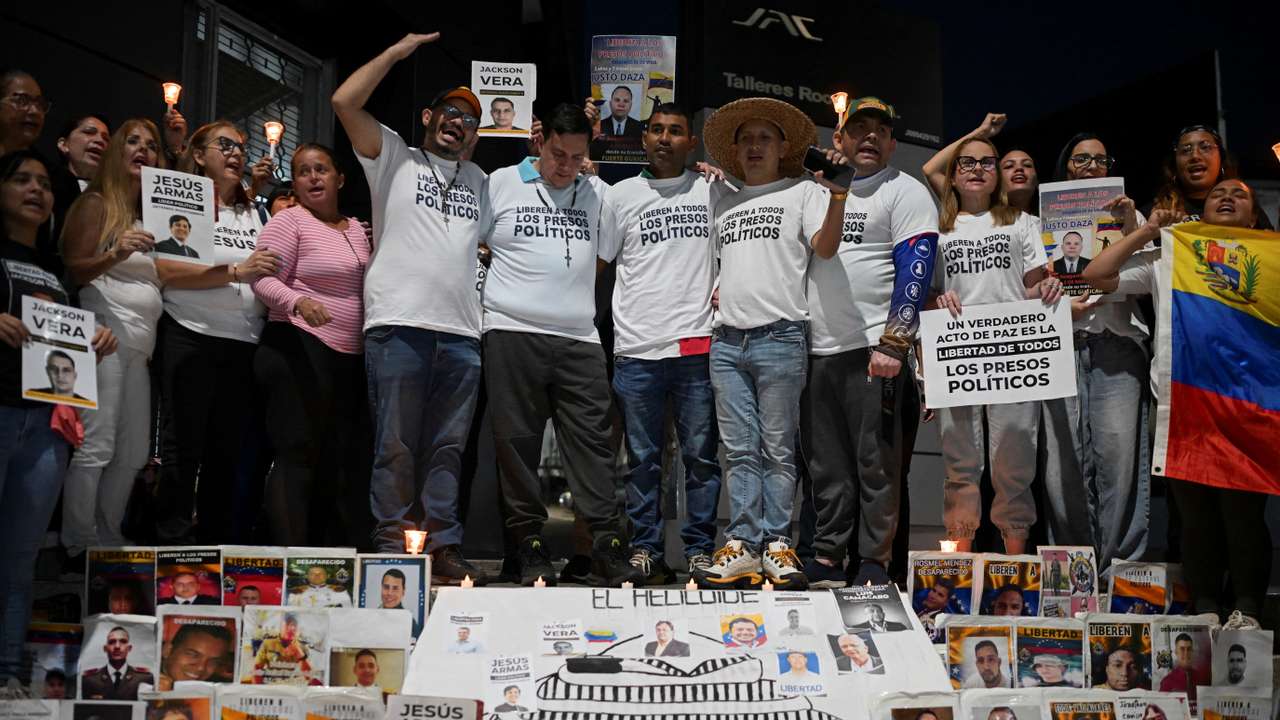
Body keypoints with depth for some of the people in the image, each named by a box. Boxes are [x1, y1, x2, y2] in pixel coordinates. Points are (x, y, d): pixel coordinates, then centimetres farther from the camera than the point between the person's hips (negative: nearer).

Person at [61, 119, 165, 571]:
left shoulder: (150, 212, 21)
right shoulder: (96, 203, 1)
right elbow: (72, 271, -7)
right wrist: (115, 254, -25)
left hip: (138, 344, 7)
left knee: (134, 453, 5)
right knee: (95, 448, -12)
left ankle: (108, 544, 13)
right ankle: (78, 551, -7)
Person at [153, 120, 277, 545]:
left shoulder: (253, 214, 17)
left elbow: (267, 277, 23)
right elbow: (167, 271, -14)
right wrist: (236, 273, -20)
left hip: (245, 344, 5)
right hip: (192, 339, -5)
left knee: (228, 450, 9)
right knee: (184, 448, 0)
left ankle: (216, 545, 18)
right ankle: (174, 542, 6)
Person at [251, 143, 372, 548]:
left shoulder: (356, 229, 17)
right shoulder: (289, 222, -4)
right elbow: (264, 281, -13)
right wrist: (298, 302, -30)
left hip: (351, 358, 7)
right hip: (301, 352, -7)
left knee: (346, 460, 9)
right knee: (298, 456, -7)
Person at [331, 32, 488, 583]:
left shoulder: (478, 180, 25)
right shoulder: (394, 158, 11)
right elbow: (345, 102, 0)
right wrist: (398, 52, 5)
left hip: (462, 331, 4)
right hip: (399, 324, -4)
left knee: (447, 447, 6)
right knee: (396, 446, -2)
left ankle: (443, 547, 12)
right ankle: (393, 549, 4)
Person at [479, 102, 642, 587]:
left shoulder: (597, 192, 14)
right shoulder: (501, 184, 8)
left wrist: (562, 284, 8)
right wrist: (517, 281, 7)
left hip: (579, 337, 2)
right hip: (512, 332, -1)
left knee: (591, 441, -3)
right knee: (517, 442, 0)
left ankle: (607, 546, -2)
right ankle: (530, 545, 8)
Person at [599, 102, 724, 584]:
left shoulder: (714, 190, 10)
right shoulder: (621, 195, 10)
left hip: (697, 344, 0)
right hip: (636, 347, 1)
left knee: (701, 455, 2)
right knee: (642, 458, 6)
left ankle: (700, 549, 11)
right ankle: (644, 549, 14)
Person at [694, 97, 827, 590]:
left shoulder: (802, 192, 7)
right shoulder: (724, 204, 22)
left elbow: (824, 247, -8)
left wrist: (838, 198, -23)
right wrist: (714, 291, 11)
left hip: (779, 336, -4)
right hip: (726, 339, 5)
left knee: (777, 450, -2)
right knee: (739, 451, 3)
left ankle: (777, 545, 2)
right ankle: (743, 546, 5)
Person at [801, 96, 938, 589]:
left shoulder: (906, 192, 1)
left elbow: (916, 269, -9)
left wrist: (894, 343, -18)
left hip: (874, 349, -6)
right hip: (816, 348, 6)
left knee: (875, 461, -4)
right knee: (825, 464, 9)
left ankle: (875, 563, 4)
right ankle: (827, 557, 18)